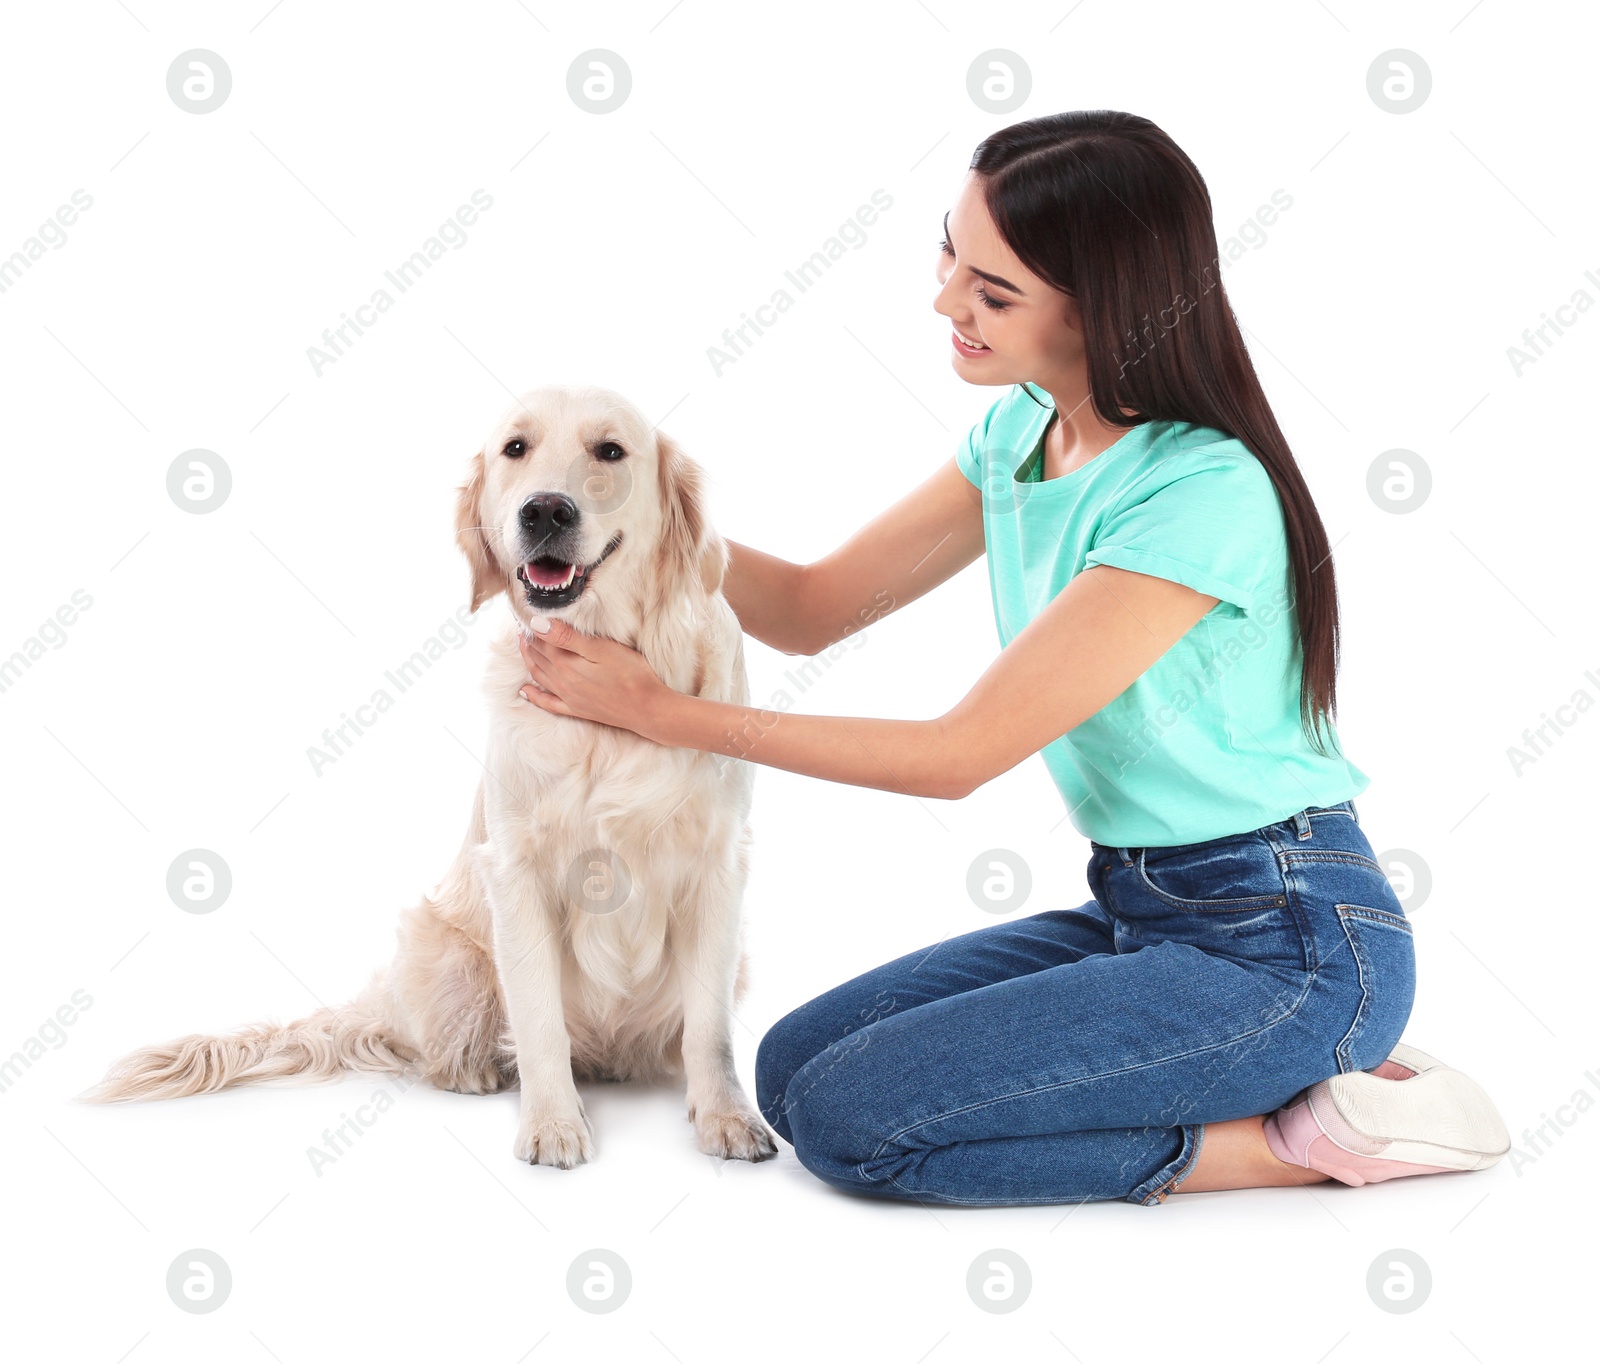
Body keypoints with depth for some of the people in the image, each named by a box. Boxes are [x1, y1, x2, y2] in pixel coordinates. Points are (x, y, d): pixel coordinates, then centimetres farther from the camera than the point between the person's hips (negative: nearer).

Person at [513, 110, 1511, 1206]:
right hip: (1138, 911, 9)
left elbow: (960, 755, -20)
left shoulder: (1201, 497, -23)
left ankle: (1307, 1137, -6)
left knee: (853, 1118, -16)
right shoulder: (1019, 430, 4)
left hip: (1284, 942, -9)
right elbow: (811, 608, 7)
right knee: (796, 1064, 0)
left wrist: (665, 712, -15)